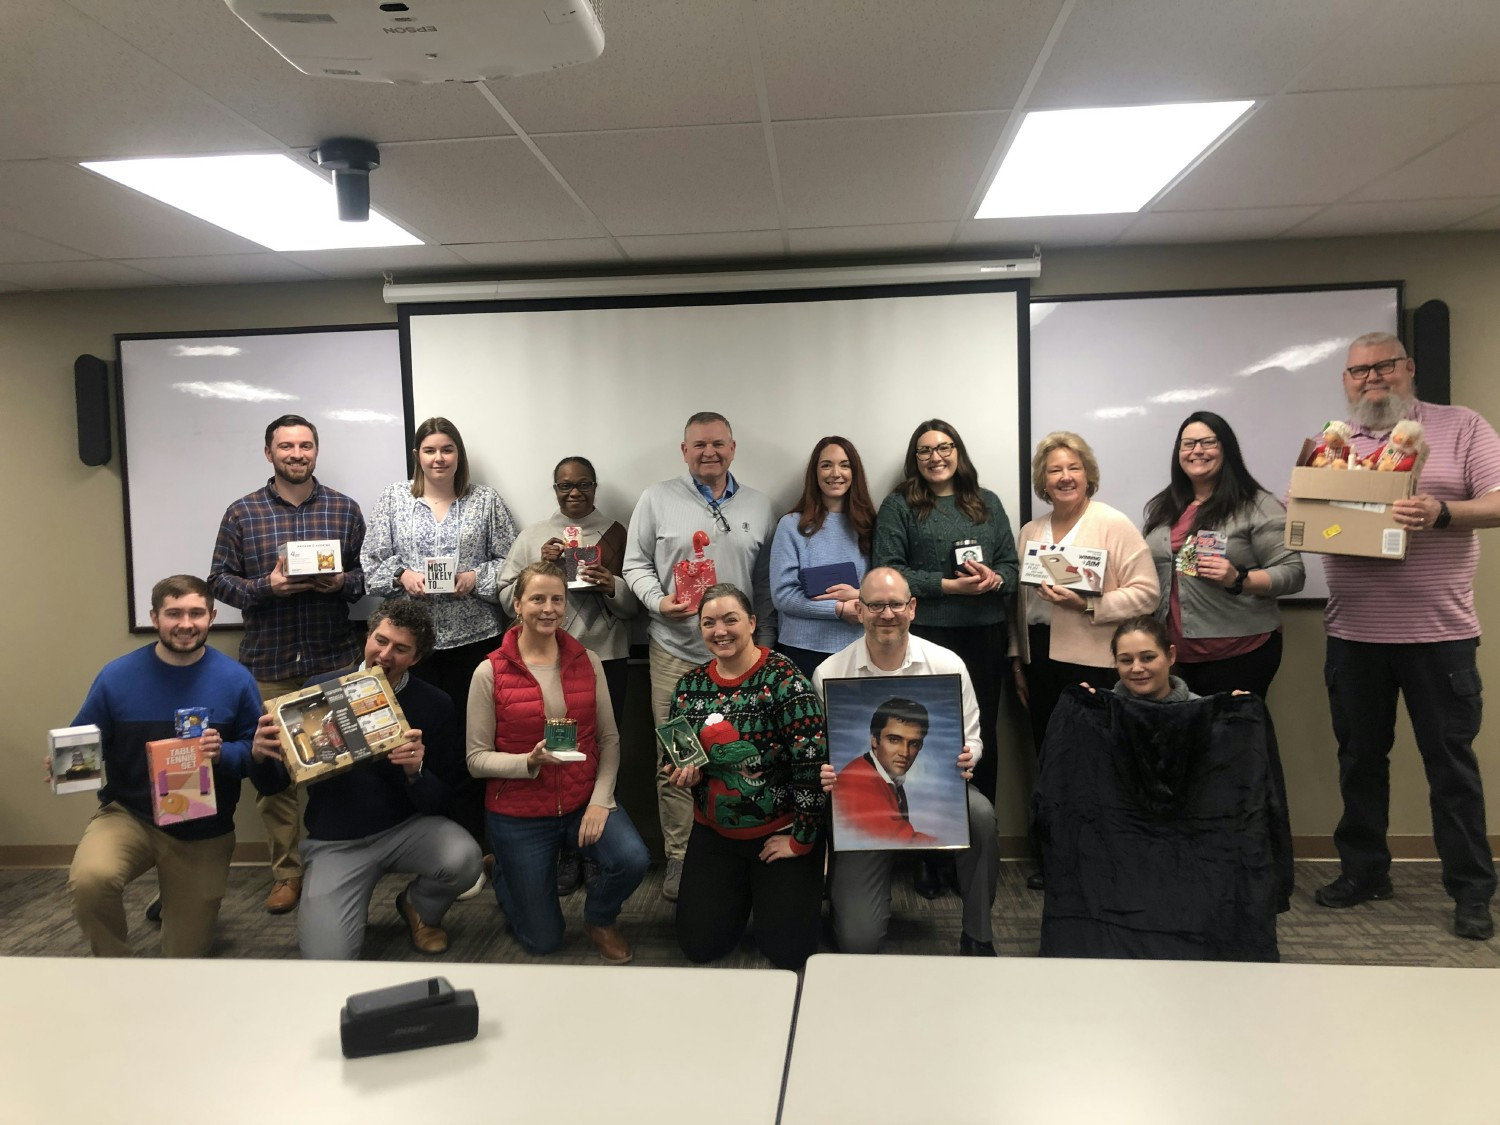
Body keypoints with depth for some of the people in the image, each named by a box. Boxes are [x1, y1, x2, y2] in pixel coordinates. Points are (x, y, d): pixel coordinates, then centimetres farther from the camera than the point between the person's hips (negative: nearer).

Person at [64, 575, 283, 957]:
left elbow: (257, 752, -7)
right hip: (127, 814, 0)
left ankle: (181, 900, 44)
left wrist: (224, 753, -28)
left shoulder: (235, 680, -9)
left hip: (203, 833, 0)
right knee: (89, 879, -33)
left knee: (186, 958, 7)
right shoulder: (117, 676, -8)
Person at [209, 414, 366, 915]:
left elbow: (369, 574, 9)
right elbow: (219, 580, 5)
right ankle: (286, 872, 16)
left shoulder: (345, 509, 6)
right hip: (268, 663, 0)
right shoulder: (242, 513, 5)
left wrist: (342, 582, -12)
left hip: (335, 659, 0)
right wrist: (267, 586, -13)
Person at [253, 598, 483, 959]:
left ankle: (419, 909, 8)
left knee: (464, 858, -29)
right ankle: (350, 907, 19)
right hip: (334, 843, -1)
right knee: (327, 961, -18)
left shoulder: (435, 705, -7)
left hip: (406, 829, 1)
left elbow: (440, 801, -5)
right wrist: (263, 754, -22)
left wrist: (416, 772, -27)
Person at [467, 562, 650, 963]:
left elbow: (609, 739, 0)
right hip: (519, 814, -2)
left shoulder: (587, 662, -2)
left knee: (633, 860, -28)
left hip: (583, 801, 2)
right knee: (542, 940, 6)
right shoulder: (490, 673, -10)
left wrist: (601, 799, -12)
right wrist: (531, 761, -25)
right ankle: (505, 874, 40)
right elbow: (477, 759, -9)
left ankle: (599, 919, 9)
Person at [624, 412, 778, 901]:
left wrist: (764, 645, 9)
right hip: (675, 651, -1)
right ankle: (680, 856, 18)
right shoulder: (657, 499, 4)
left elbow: (766, 582, 12)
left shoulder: (759, 506, 10)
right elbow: (636, 563, 6)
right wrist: (658, 601, -13)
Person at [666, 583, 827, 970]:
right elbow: (674, 757, 14)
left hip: (780, 832, -4)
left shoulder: (782, 679, -18)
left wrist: (801, 839, -16)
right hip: (714, 832, 5)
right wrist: (680, 774, -10)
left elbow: (811, 764, -20)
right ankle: (742, 892, 34)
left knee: (788, 950, -3)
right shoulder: (690, 686, 0)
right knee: (699, 945, 4)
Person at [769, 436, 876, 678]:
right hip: (804, 649, -3)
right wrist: (840, 609, -14)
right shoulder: (792, 525, -2)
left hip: (859, 648, 3)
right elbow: (782, 595, -8)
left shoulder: (868, 524, 8)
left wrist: (859, 595, -14)